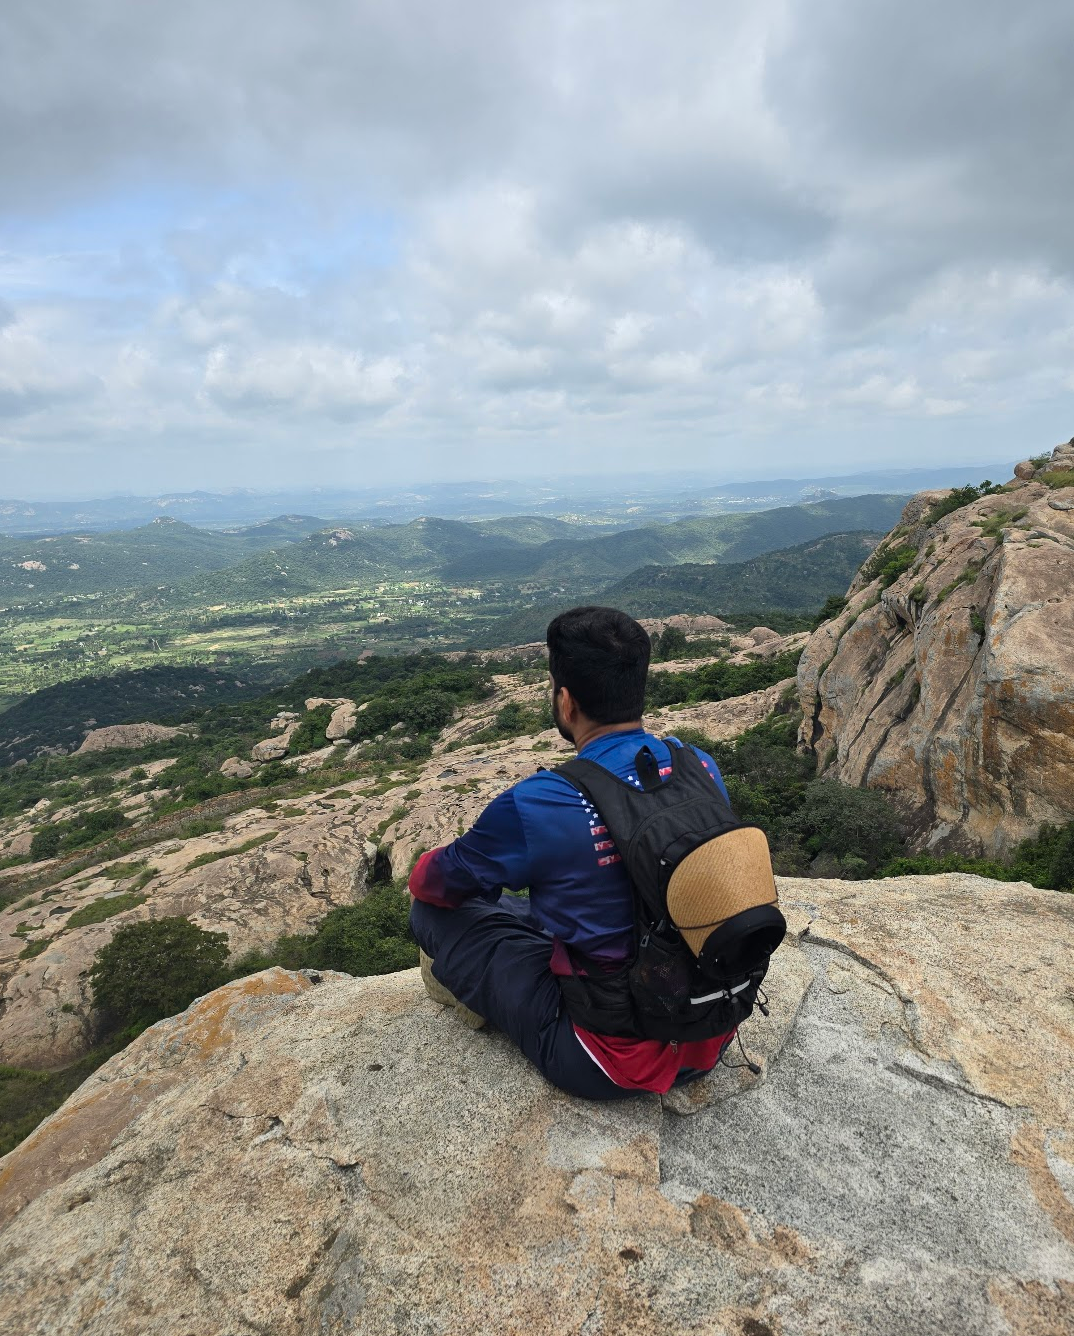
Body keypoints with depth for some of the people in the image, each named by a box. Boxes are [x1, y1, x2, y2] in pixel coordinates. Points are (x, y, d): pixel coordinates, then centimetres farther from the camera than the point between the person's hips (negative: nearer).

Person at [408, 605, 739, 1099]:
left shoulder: (534, 807, -26)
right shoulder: (701, 767, -8)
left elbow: (429, 882, -6)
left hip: (616, 1063, -6)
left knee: (434, 910, 3)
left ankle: (472, 983, 28)